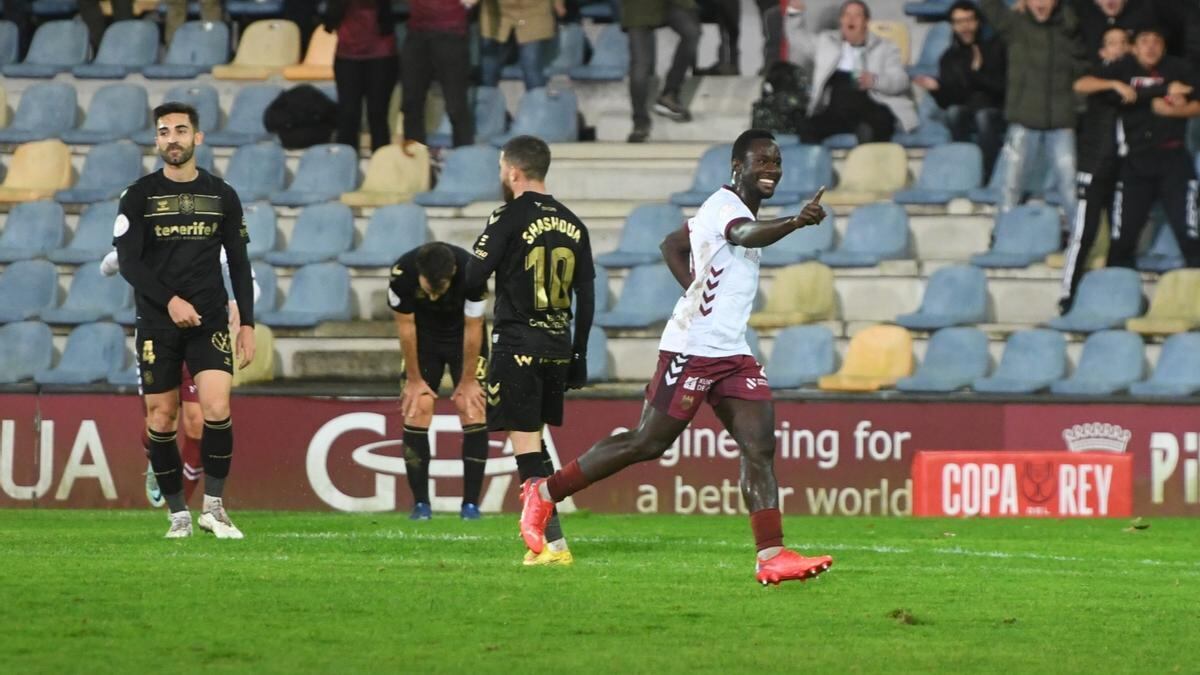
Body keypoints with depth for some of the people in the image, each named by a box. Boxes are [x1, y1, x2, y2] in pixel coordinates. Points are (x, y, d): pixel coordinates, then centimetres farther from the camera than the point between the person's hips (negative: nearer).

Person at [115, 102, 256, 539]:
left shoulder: (221, 196, 8)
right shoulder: (139, 195, 1)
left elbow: (239, 263, 12)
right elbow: (128, 261, -5)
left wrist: (248, 323, 6)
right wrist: (170, 301, -17)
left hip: (210, 321, 1)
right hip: (157, 323, 0)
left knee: (217, 408, -15)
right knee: (161, 417, 0)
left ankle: (213, 506, -4)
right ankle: (178, 514, 10)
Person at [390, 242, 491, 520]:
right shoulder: (402, 274, -31)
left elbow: (473, 329, -21)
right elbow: (405, 325, -17)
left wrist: (467, 382, -13)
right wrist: (414, 380, -9)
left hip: (463, 335, -1)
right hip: (424, 336, 1)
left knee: (472, 407, -11)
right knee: (418, 407, -10)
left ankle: (471, 503, -8)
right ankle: (420, 502, -4)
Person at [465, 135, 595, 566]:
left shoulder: (509, 219, -10)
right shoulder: (572, 225, 9)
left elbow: (473, 279, -12)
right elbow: (586, 298, 12)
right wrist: (578, 355, 19)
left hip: (517, 348, -6)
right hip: (557, 348, 6)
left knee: (526, 445, -6)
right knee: (536, 444, 17)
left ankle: (554, 544, -15)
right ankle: (542, 538, 16)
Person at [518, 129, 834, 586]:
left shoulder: (730, 209, 18)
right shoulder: (725, 205, -13)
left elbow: (672, 244, 30)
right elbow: (745, 235, -38)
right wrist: (794, 223, -55)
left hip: (731, 353, 9)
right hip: (692, 349, -9)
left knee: (760, 445, -5)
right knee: (648, 443, -3)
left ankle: (771, 556, -11)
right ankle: (545, 493, 11)